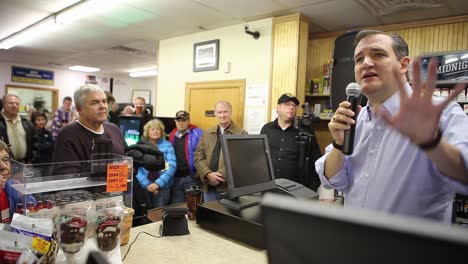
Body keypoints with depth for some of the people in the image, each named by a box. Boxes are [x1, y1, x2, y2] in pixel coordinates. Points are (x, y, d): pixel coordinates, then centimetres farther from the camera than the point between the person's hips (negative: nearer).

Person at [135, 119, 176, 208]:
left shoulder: (167, 145, 2)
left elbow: (172, 167, -6)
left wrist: (158, 183, -16)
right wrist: (147, 184, -14)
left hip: (163, 186, 0)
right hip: (144, 186, 1)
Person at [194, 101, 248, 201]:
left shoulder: (242, 134, -2)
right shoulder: (207, 133, 12)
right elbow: (198, 157, 6)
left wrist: (219, 176, -16)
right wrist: (208, 174, -11)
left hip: (229, 187, -4)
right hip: (209, 187, 4)